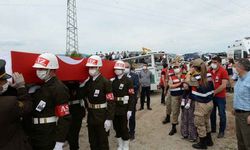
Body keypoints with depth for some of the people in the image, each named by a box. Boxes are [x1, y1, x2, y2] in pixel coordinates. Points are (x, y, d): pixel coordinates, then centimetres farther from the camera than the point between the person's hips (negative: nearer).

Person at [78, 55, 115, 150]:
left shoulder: (105, 82, -16)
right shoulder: (87, 81, 4)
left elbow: (111, 102, -19)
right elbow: (81, 96, 9)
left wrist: (109, 119, -20)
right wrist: (82, 85, -5)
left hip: (102, 117, -6)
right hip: (90, 116, 6)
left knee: (103, 142, 11)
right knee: (92, 141, 20)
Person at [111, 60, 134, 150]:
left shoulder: (128, 81, -8)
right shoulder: (112, 80, 5)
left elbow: (131, 96, -11)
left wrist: (130, 110, -15)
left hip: (124, 109, -4)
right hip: (114, 109, 5)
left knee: (124, 128, 6)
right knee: (116, 128, 15)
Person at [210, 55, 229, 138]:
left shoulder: (223, 71, -12)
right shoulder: (210, 71, 3)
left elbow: (223, 85, -18)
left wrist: (214, 92, -16)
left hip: (220, 97, -5)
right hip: (211, 96, 5)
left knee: (222, 114, 8)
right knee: (212, 113, 16)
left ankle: (222, 131, 22)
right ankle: (212, 128, 32)